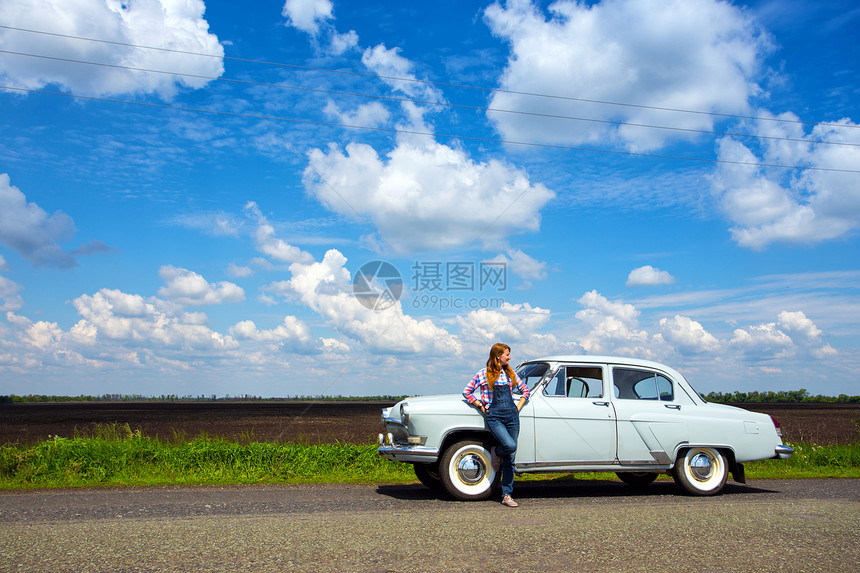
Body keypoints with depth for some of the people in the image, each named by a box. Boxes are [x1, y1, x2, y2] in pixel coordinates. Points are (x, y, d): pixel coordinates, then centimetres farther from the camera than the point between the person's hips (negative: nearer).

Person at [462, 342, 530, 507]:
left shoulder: (510, 373, 12)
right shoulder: (484, 374, 0)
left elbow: (525, 390, 21)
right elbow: (467, 392, 3)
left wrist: (518, 407, 8)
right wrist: (482, 407, -3)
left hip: (512, 416, 4)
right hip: (494, 417, -4)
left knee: (510, 459, 2)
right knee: (510, 446, -27)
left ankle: (507, 495, 9)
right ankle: (495, 452, 9)